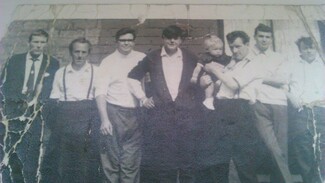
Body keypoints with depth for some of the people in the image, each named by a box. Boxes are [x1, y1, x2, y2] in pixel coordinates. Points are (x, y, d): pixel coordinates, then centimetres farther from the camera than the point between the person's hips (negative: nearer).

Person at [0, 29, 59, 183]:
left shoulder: (53, 64, 7)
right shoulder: (14, 60, 9)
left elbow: (51, 89, 4)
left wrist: (36, 102, -10)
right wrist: (21, 99, -10)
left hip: (36, 114, -1)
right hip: (14, 111, 2)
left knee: (30, 157, -5)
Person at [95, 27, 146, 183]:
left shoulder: (142, 58, 7)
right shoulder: (108, 61, 2)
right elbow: (100, 92, -5)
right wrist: (104, 119, -15)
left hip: (135, 114, 1)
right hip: (113, 112, -1)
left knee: (131, 160, 4)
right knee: (112, 158, 6)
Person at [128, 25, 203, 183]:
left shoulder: (191, 58, 9)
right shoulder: (152, 58, 7)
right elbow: (132, 77, 14)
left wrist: (196, 101, 6)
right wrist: (142, 98, 6)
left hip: (186, 114, 1)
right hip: (160, 114, 0)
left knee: (187, 157, 3)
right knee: (159, 159, 2)